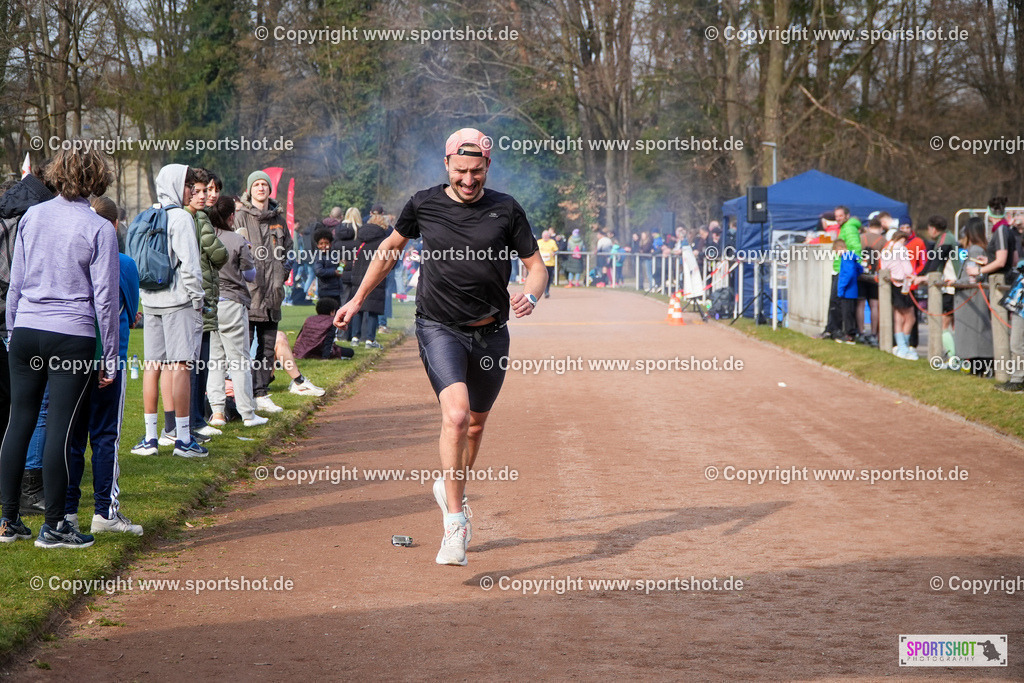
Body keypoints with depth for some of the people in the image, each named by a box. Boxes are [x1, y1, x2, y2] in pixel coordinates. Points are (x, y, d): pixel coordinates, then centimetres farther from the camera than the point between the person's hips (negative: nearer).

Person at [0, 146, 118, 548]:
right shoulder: (99, 229, -6)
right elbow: (105, 297, -4)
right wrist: (109, 357, 2)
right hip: (73, 337, -4)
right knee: (60, 428, -1)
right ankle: (53, 526, 3)